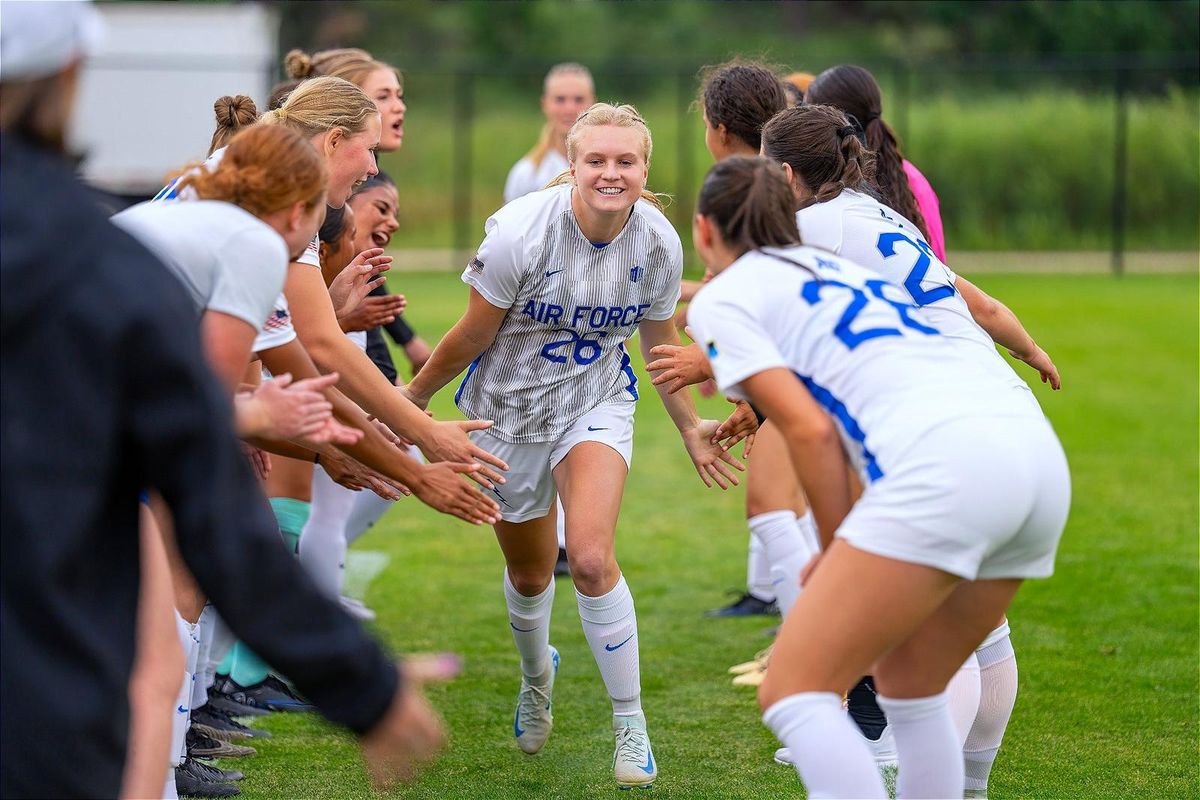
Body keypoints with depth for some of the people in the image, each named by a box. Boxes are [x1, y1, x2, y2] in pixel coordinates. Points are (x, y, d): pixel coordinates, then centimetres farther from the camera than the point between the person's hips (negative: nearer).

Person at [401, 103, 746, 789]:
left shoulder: (659, 242, -14)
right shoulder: (523, 229, -25)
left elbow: (661, 338, 6)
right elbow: (474, 334, -10)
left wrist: (690, 427, 13)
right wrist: (415, 397, -1)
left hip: (598, 405, 1)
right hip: (510, 409, -1)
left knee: (591, 559, -21)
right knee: (530, 573, 15)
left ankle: (631, 725, -5)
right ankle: (537, 672, 51)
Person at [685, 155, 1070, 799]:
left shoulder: (720, 299, 11)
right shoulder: (836, 270, 33)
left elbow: (809, 430, -1)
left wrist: (836, 555, 7)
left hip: (946, 465, -8)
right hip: (1038, 453, 8)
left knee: (794, 693, -5)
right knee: (911, 689, 22)